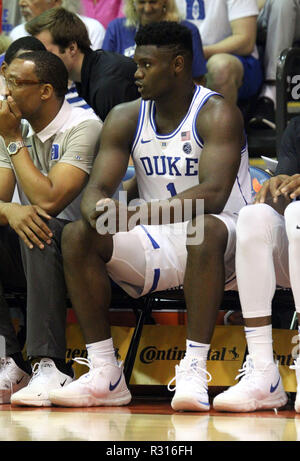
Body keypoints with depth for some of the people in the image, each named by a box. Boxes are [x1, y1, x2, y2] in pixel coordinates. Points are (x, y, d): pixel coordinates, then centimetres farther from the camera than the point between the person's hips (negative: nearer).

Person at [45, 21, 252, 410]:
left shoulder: (217, 114, -13)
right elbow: (97, 188, -3)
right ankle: (105, 375, -18)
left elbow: (213, 194, -28)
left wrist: (139, 214, -40)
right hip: (156, 247, 6)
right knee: (77, 236, -17)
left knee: (206, 228, -40)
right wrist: (99, 211, -30)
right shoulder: (125, 118, 5)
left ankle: (194, 371, -40)